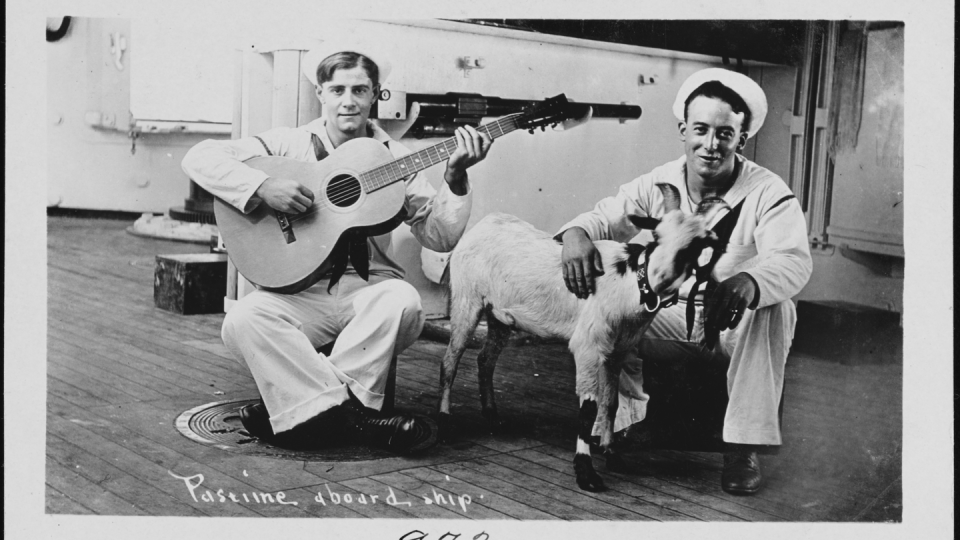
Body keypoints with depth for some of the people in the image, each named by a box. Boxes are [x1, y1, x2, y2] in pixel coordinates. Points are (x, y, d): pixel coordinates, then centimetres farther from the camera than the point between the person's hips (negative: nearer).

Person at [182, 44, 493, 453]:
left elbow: (439, 236, 0)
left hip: (369, 290, 1)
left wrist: (455, 179, -15)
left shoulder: (393, 159, 8)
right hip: (301, 291, 0)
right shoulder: (288, 145, 6)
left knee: (402, 301, -33)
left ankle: (310, 408, -21)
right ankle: (352, 411, -25)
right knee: (243, 320, -29)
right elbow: (199, 157, -4)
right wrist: (263, 186, -18)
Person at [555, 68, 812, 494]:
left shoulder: (767, 193, -16)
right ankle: (620, 423, -5)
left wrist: (747, 282, -55)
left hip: (739, 324, -2)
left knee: (774, 308, -36)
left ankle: (744, 447, -26)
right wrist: (577, 235, -38)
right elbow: (605, 217, -9)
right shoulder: (657, 185, -5)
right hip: (672, 315, 3)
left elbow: (793, 260, -30)